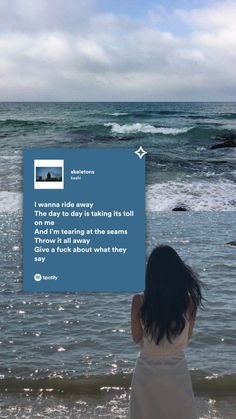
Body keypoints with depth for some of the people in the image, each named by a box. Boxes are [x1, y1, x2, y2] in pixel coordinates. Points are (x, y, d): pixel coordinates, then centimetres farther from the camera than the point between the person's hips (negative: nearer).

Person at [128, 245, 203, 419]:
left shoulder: (140, 301, -17)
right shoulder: (189, 301, -14)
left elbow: (136, 338, -3)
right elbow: (188, 336, 3)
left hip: (147, 372, 0)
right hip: (177, 372, 1)